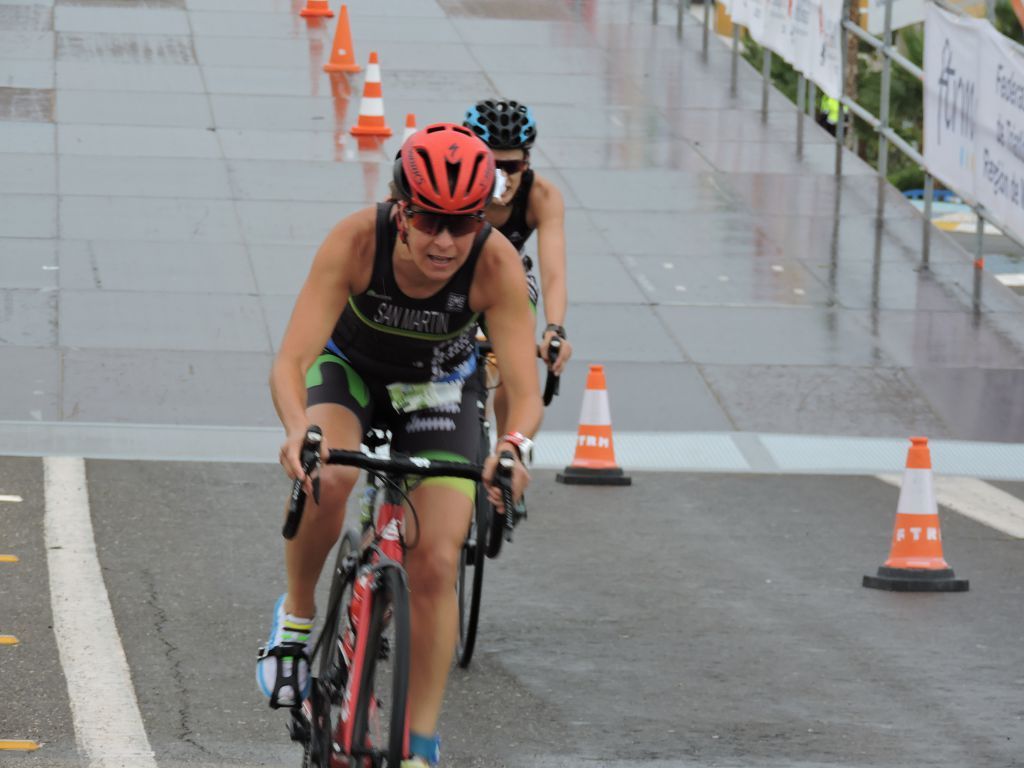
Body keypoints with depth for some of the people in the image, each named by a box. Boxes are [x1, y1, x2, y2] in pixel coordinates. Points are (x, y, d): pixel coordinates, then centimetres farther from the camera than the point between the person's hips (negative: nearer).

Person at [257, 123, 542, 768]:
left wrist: (515, 444, -58)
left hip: (438, 386, 1)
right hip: (350, 365, -1)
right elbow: (291, 362, -39)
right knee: (328, 474, -34)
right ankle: (298, 614, -7)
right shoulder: (357, 241, -35)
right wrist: (298, 428, -60)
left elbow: (525, 391, -35)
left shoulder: (497, 265, -33)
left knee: (436, 565, -11)